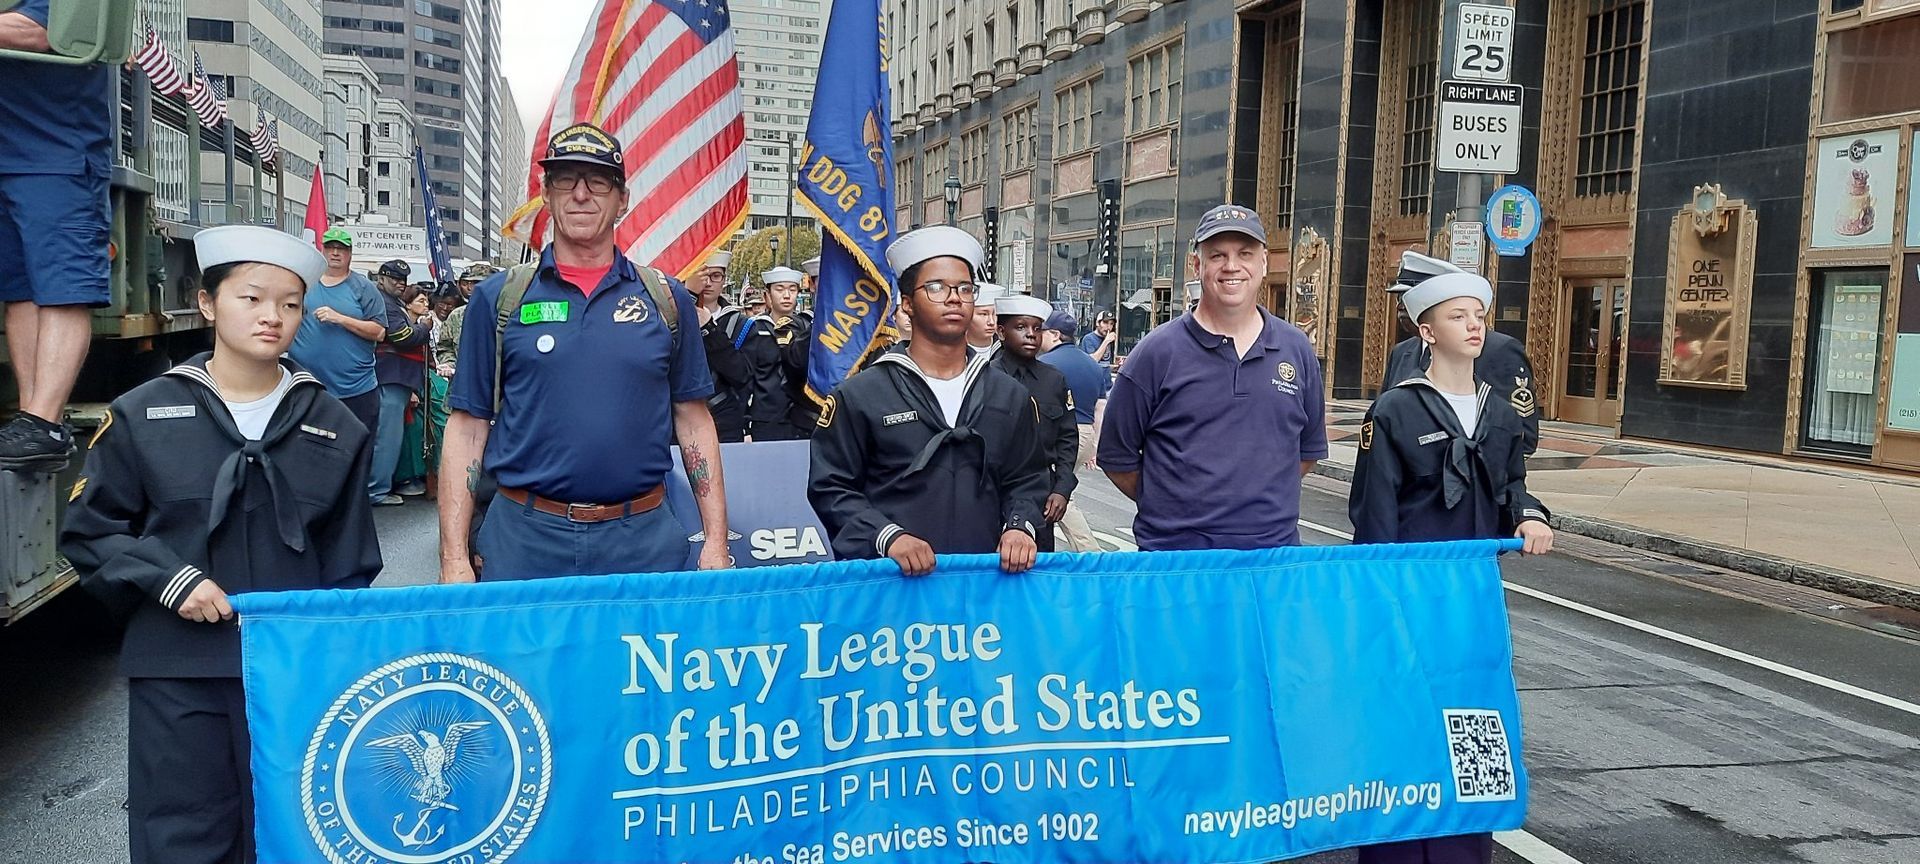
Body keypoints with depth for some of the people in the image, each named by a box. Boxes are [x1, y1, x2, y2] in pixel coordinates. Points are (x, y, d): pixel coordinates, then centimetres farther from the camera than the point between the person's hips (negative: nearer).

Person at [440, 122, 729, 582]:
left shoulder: (668, 299, 7)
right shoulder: (498, 298, 4)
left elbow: (694, 421, 8)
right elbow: (468, 428, 3)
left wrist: (715, 541, 2)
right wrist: (454, 560, -4)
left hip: (645, 540, 1)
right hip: (523, 541, -1)